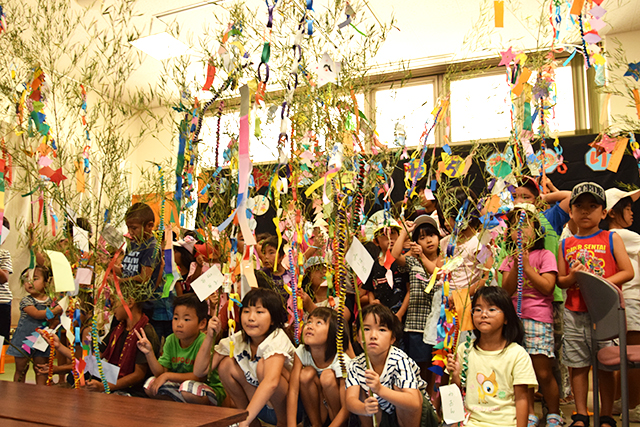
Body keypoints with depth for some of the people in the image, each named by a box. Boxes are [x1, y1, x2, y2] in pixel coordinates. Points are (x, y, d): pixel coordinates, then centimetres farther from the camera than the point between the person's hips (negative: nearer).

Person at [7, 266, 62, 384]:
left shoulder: (51, 301, 1)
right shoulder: (26, 301, -9)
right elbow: (36, 314, -24)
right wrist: (55, 311, -22)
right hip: (24, 339, -2)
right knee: (21, 369, 8)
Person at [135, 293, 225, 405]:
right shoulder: (171, 340, 0)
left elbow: (199, 377, -22)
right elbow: (161, 372, -2)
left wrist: (168, 376, -22)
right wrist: (149, 353, -17)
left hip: (211, 388, -6)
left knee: (187, 387, -35)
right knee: (150, 383, -8)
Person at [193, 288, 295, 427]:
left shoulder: (277, 339, -25)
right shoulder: (237, 340, -7)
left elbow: (271, 382, -44)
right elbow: (200, 371, -6)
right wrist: (209, 336, -17)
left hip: (291, 407, -6)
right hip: (260, 408, 6)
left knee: (263, 365, -30)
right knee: (226, 364, -11)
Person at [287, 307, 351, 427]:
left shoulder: (342, 361, -24)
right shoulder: (301, 352, -14)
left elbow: (347, 408, -23)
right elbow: (293, 391, -19)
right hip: (316, 410, 3)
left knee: (328, 376, -29)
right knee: (306, 373, -23)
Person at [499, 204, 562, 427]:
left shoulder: (545, 255, 1)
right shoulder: (509, 259, 11)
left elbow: (547, 287, -10)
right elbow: (507, 290, 1)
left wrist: (526, 265, -10)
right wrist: (516, 265, -9)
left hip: (539, 319, -3)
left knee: (543, 373, -1)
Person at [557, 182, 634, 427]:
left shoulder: (612, 239, 3)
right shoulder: (566, 245, 9)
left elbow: (628, 272, -3)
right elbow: (560, 281, 11)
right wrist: (572, 277, -10)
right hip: (574, 313, 2)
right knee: (578, 365, 7)